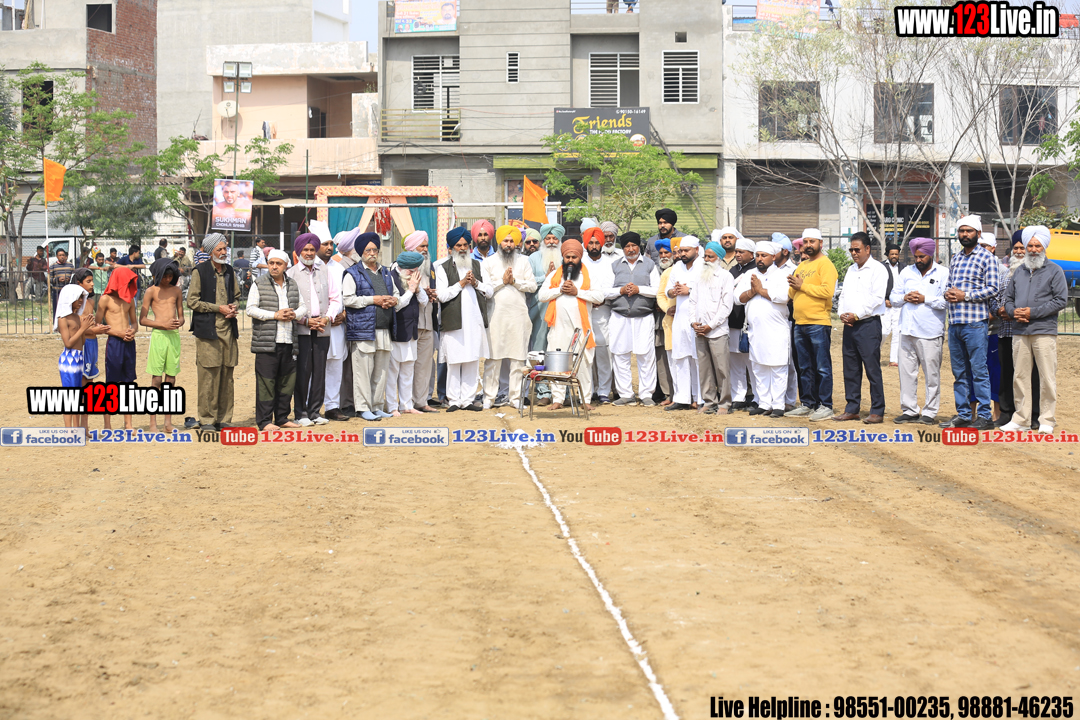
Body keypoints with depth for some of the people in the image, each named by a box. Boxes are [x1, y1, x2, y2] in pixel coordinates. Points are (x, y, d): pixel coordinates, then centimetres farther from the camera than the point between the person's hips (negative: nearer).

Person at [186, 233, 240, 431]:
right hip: (208, 330, -5)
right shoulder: (200, 271, -2)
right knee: (208, 376, -7)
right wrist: (218, 308, -10)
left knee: (227, 376, 6)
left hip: (228, 329, 6)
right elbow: (192, 301, -5)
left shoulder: (229, 271, 15)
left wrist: (233, 307, 3)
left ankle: (223, 419, 13)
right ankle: (207, 419, 1)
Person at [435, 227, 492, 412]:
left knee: (473, 361, 4)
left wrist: (476, 283, -4)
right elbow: (442, 295, -7)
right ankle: (453, 400, 4)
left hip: (475, 320, 4)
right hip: (454, 321, -4)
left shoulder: (476, 265, 16)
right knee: (454, 362, -3)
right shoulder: (443, 267, 3)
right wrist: (461, 284, -8)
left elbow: (490, 291, 13)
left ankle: (467, 399, 10)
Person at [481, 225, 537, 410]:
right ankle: (489, 396, 1)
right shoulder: (489, 262, 8)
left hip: (519, 313, 2)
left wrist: (515, 281, -6)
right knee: (493, 357, -4)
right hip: (496, 313, -2)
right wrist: (503, 281, -6)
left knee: (518, 357, 1)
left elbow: (532, 285, 6)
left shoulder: (523, 261, 12)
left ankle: (515, 396, 7)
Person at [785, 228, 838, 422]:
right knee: (805, 368, 12)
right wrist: (792, 285, 0)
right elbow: (791, 294, 22)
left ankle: (825, 406, -2)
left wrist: (802, 285, -13)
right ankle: (808, 404, 18)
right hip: (800, 324, 8)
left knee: (822, 367, -5)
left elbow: (827, 290, -19)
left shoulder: (825, 264, -5)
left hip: (819, 323, -8)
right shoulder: (801, 266, 20)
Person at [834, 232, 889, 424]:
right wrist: (842, 313, 1)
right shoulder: (851, 270, 20)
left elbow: (877, 297, -12)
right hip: (849, 325, 7)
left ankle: (877, 411, -3)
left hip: (868, 323, -7)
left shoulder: (877, 269, -3)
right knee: (850, 369, 8)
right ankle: (852, 409, 15)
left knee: (872, 368, -6)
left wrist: (857, 315, -14)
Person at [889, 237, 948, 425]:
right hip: (908, 331, 4)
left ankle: (930, 412, 6)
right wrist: (905, 298, -4)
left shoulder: (942, 274, 2)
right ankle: (909, 410, 12)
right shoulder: (906, 272, 16)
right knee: (906, 371, 4)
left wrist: (925, 299, -12)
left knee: (931, 374, -1)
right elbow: (893, 298, 16)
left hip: (930, 332, -4)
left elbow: (947, 301, -8)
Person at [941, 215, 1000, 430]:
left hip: (974, 322, -7)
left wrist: (965, 295, -15)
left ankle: (985, 416, -2)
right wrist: (948, 293, 2)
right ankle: (963, 414, 15)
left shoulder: (987, 258, -3)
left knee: (979, 370, -6)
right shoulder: (956, 258, 18)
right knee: (959, 371, 9)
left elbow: (992, 288, -10)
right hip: (954, 322, 7)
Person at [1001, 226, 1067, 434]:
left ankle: (1047, 421, 2)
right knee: (1019, 376, 5)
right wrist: (1013, 311, -1)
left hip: (1044, 331, -5)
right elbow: (1008, 298, 22)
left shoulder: (1054, 271, 3)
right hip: (1020, 332, 5)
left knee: (1047, 378, -4)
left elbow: (1061, 300, -4)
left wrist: (1033, 312, -10)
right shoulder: (1019, 272, 18)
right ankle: (1021, 419, 12)